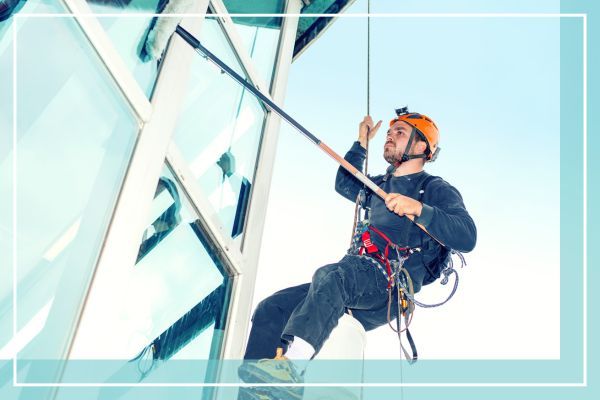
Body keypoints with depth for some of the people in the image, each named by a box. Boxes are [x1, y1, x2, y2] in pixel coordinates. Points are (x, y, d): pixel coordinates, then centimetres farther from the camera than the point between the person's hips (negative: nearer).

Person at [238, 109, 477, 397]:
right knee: (270, 309, -11)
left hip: (392, 286, -8)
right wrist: (361, 144, 38)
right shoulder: (381, 185, 29)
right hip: (355, 282, 8)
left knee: (330, 275, -39)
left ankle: (289, 363, -58)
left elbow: (467, 238, -10)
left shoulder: (436, 189, 6)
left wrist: (419, 208, -23)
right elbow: (344, 183, 47)